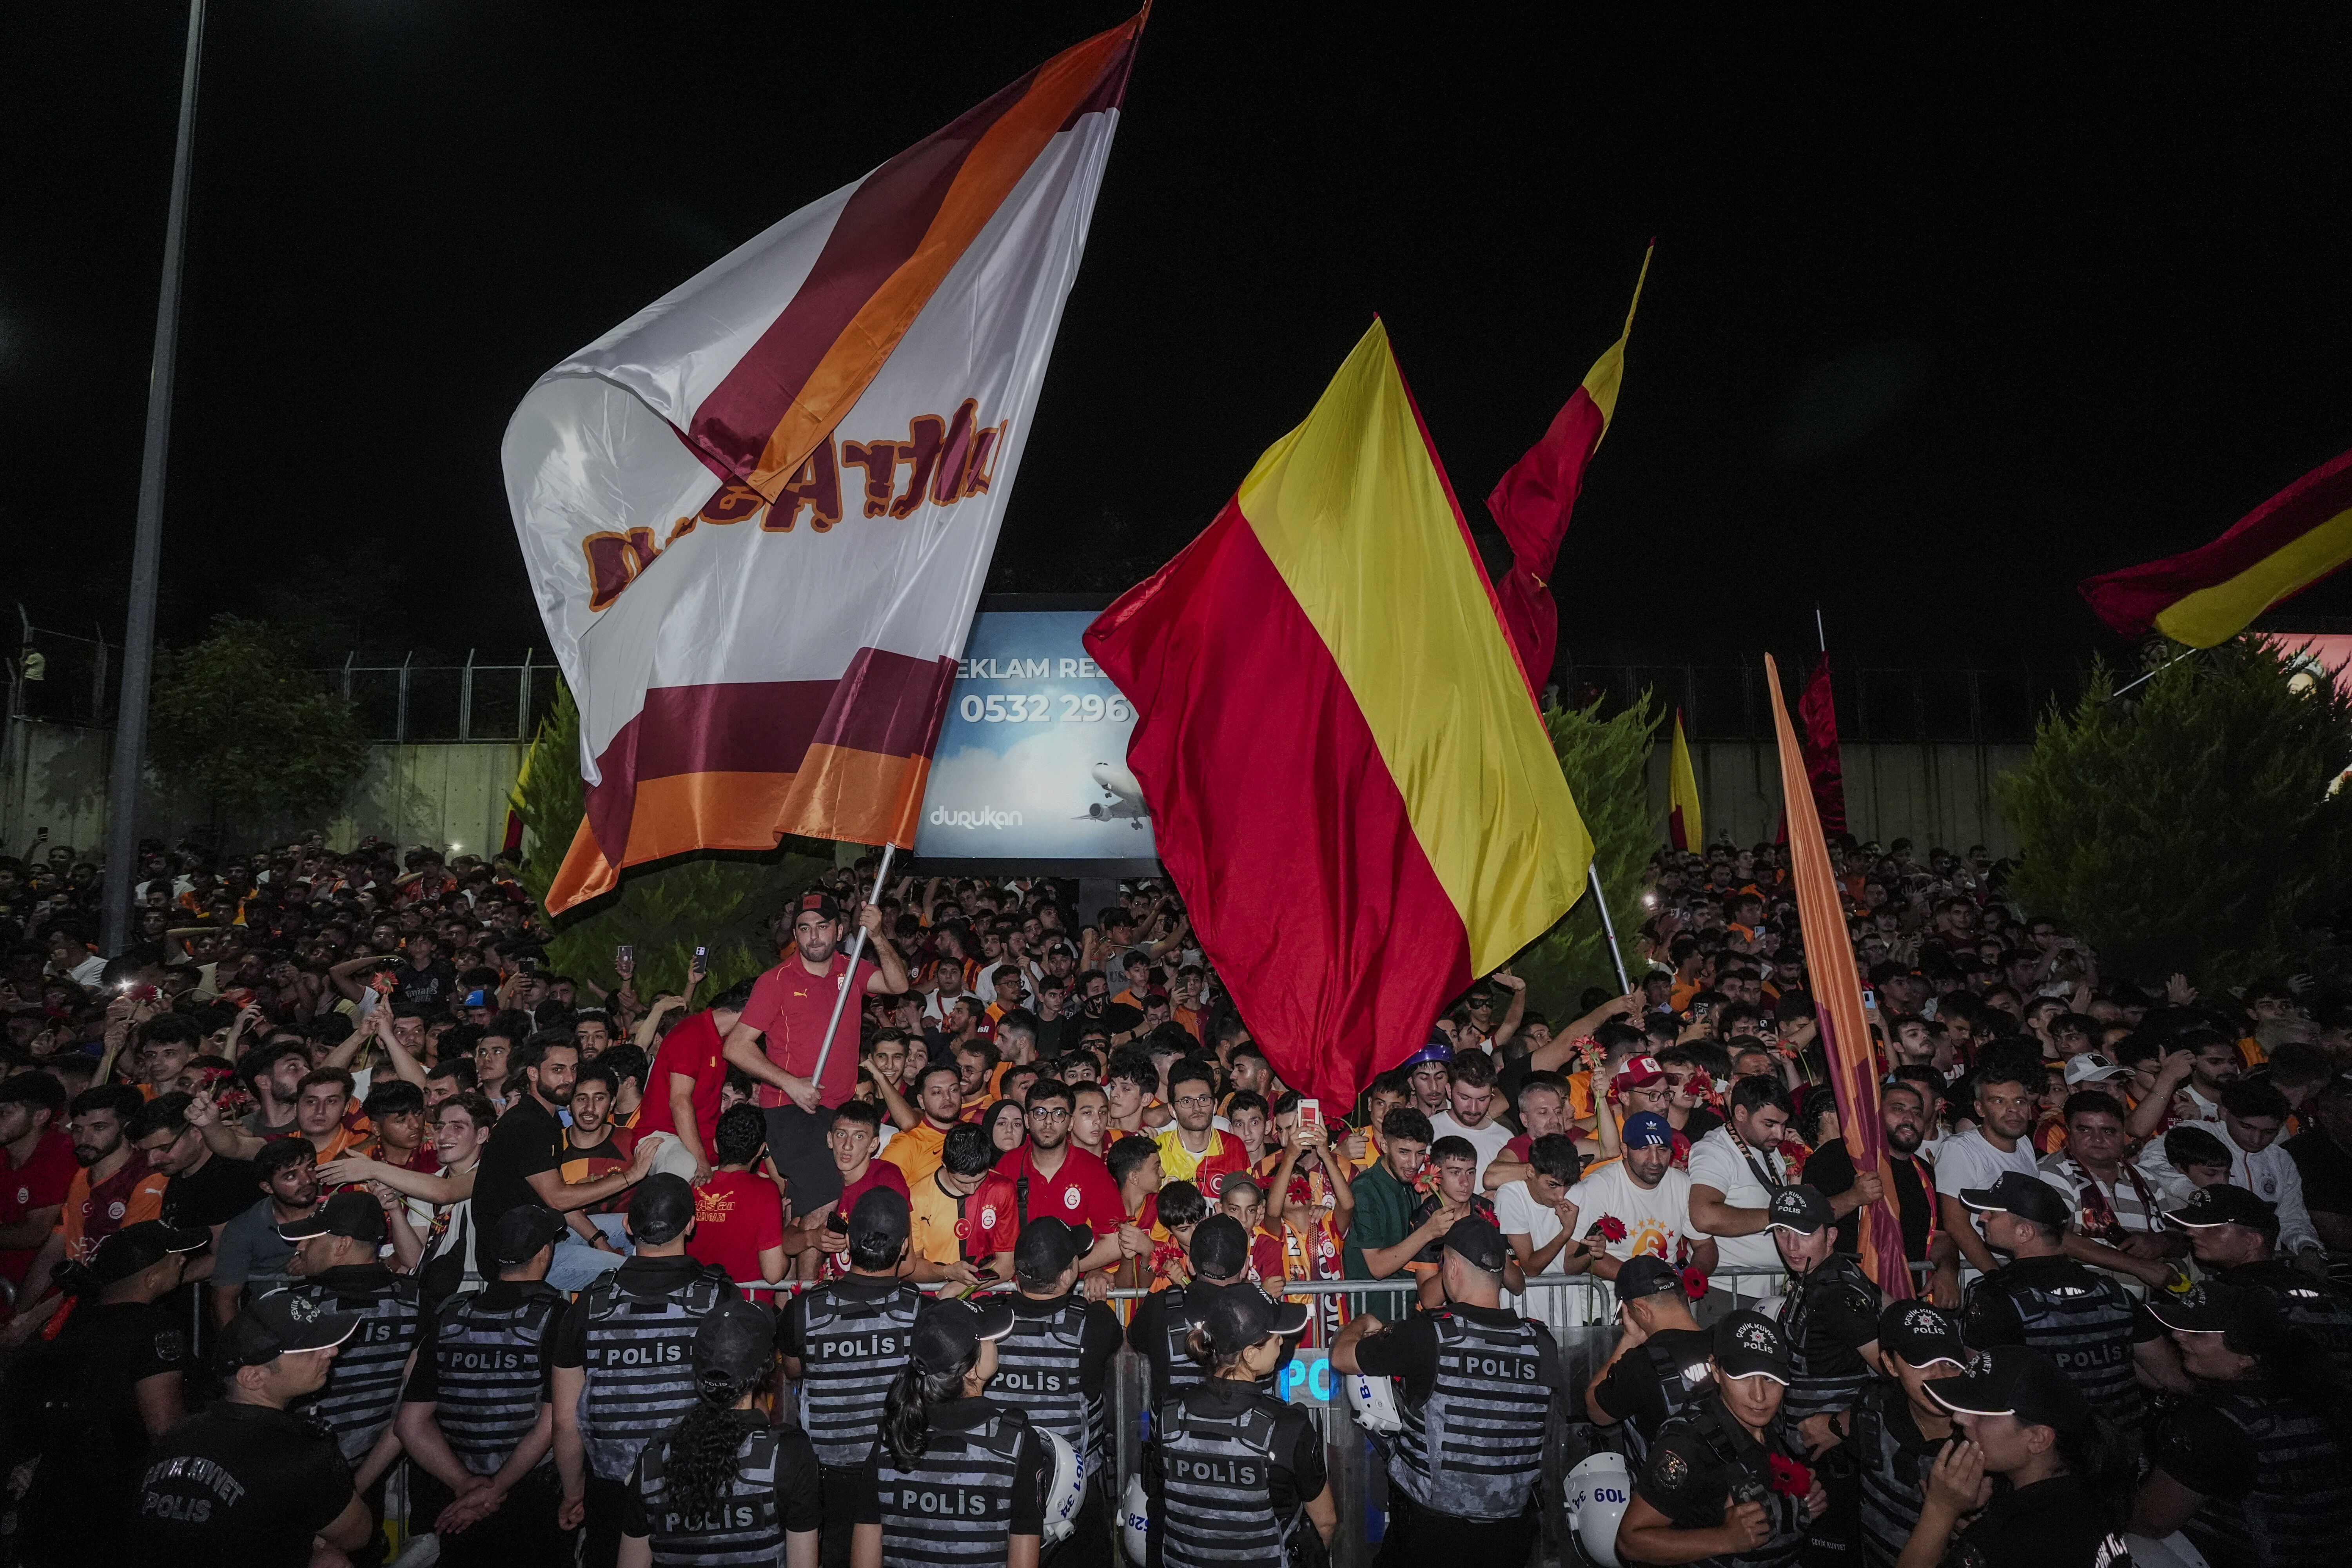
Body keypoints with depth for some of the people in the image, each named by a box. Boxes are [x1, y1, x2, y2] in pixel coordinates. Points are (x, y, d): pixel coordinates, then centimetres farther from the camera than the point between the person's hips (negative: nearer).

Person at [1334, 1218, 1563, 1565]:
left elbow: (1342, 1357, -9)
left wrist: (1363, 1322, 15)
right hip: (1511, 1531, 4)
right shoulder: (1540, 1342, -9)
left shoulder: (1428, 1335, -21)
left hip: (1429, 1527, -4)